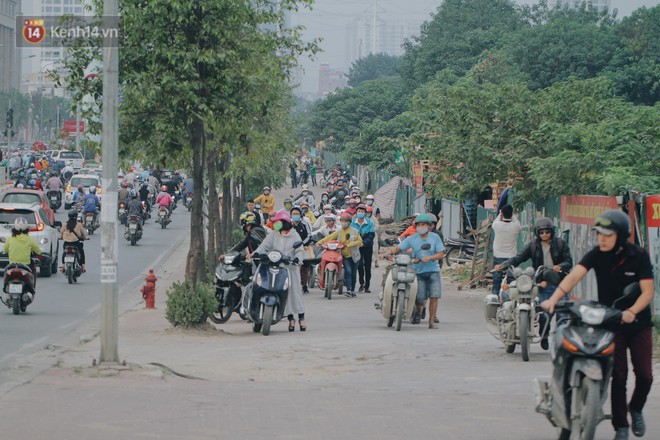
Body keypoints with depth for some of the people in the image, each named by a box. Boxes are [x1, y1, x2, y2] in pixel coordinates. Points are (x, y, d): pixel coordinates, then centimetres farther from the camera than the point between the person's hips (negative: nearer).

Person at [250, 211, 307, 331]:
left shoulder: (294, 236, 7)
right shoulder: (273, 236, 13)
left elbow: (300, 250, -1)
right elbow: (264, 246, 2)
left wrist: (297, 258, -23)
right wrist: (254, 253, -16)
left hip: (290, 267, -2)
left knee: (295, 291, -5)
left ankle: (301, 318, 1)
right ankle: (290, 319, 3)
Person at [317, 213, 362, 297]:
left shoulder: (354, 231, 1)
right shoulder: (339, 231, 5)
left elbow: (359, 241, -5)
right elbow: (330, 237, -3)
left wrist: (349, 244, -17)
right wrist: (321, 241, -18)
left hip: (354, 255, 0)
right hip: (345, 256, 0)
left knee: (353, 273, 8)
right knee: (348, 271, -18)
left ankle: (352, 290, 21)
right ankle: (348, 290, -23)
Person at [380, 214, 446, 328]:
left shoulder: (435, 237, 2)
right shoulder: (412, 239, 3)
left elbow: (441, 254, -2)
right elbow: (398, 247, -1)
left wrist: (429, 258, -19)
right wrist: (388, 253, -19)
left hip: (433, 271, 0)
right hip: (418, 272, 0)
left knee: (434, 296, -10)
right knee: (420, 299, -6)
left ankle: (432, 321, 2)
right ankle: (419, 308, 29)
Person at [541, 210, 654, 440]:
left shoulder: (639, 256, -11)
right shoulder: (596, 255, -9)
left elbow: (648, 291, -16)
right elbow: (574, 275, -23)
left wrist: (632, 311, -34)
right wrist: (553, 298, -39)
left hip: (639, 323, 0)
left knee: (644, 375, 0)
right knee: (618, 375, -7)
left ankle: (636, 408, 30)